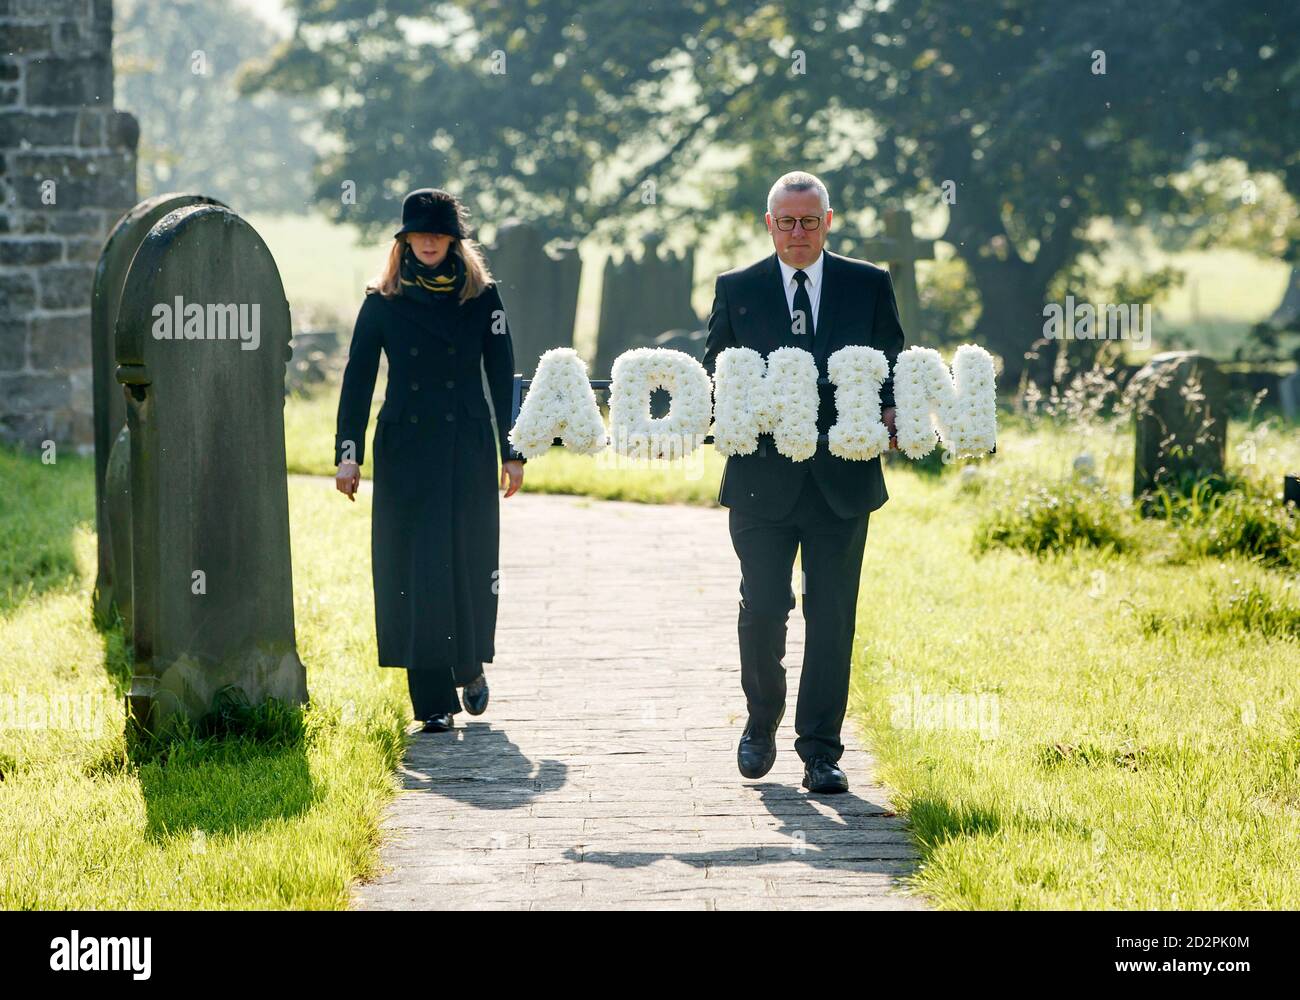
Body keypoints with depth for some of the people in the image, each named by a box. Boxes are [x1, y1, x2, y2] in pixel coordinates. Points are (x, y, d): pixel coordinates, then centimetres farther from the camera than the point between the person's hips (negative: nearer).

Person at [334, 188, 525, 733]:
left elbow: (503, 377, 5)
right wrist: (347, 454, -4)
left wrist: (512, 452, 2)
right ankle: (433, 700, 1)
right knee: (412, 569, -3)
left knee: (468, 564, -1)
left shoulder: (482, 297, 3)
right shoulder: (383, 300, 3)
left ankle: (470, 666, 26)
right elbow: (357, 377, 3)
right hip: (404, 451, 0)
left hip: (467, 452, 0)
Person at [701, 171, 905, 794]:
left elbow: (894, 368, 10)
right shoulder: (736, 290, 8)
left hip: (842, 478, 0)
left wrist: (889, 414, -11)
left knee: (832, 618, 0)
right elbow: (714, 375, 10)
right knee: (762, 609, -1)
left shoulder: (869, 286, 8)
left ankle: (821, 752, 7)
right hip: (761, 478, 0)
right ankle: (762, 723, 25)